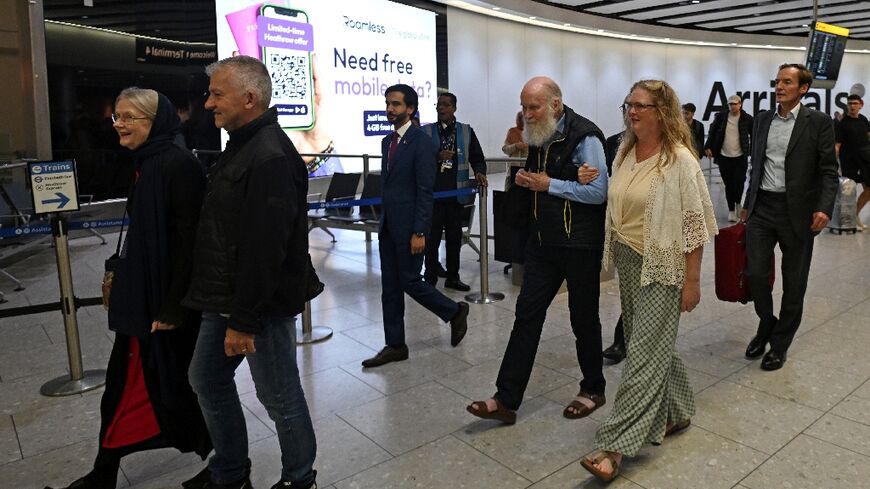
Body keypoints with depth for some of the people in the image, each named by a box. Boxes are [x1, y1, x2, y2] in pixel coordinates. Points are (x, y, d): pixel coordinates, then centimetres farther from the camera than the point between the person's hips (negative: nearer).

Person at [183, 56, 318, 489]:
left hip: (261, 304, -10)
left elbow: (264, 249, -27)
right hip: (224, 298, 10)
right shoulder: (241, 146, 11)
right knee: (207, 380, 20)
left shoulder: (270, 157, -22)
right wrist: (225, 306, 19)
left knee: (279, 396, 6)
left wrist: (244, 319, -23)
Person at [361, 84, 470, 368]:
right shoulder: (388, 141, 12)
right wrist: (384, 222, 17)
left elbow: (425, 191, -16)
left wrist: (419, 232, -19)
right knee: (390, 287, 9)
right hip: (388, 226, 8)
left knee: (410, 282, 0)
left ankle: (455, 312, 23)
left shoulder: (421, 142, -13)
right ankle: (395, 345, 19)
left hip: (409, 227, -8)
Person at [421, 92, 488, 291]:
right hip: (433, 193, -2)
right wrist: (437, 157, -17)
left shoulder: (467, 131, 7)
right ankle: (430, 279, 12)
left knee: (454, 237, 11)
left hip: (456, 193, 2)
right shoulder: (426, 131, 2)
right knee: (432, 238, 1)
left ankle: (452, 277, 22)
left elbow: (477, 158, 8)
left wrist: (479, 172, -12)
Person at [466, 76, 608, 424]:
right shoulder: (538, 135, 9)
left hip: (579, 243, -7)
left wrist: (549, 184, -18)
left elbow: (599, 191, -19)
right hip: (543, 239, 7)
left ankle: (593, 391, 31)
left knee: (583, 318, 8)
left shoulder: (584, 137, -14)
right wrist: (525, 179, 0)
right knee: (527, 313, 4)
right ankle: (506, 400, 8)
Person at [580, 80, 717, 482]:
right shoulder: (625, 152, 7)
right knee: (655, 343, 18)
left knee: (644, 352, -5)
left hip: (662, 267, -7)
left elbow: (694, 223, -12)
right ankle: (677, 412, 38)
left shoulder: (679, 159, -13)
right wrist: (616, 257, 13)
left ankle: (615, 446, -3)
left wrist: (692, 281, -13)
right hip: (628, 262, 7)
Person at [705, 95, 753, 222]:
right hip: (724, 157, 1)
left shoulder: (747, 119, -2)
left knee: (739, 183, -4)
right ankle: (731, 210, 19)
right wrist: (708, 147, 2)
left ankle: (738, 203, 26)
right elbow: (712, 132, 9)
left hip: (740, 157, -1)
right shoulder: (720, 116, 1)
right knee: (728, 184, 7)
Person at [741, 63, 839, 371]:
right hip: (762, 207, 3)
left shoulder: (818, 122, -3)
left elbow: (829, 171, -6)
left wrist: (824, 208, -20)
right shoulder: (762, 120, 10)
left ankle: (780, 343, 22)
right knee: (755, 273, -1)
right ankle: (766, 324, 26)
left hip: (797, 211, -3)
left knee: (794, 283, 7)